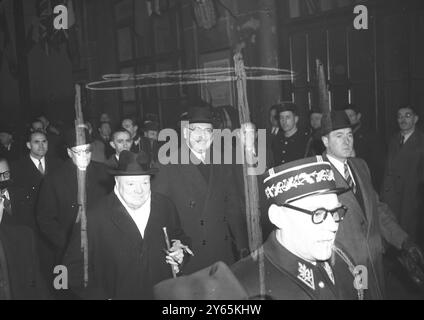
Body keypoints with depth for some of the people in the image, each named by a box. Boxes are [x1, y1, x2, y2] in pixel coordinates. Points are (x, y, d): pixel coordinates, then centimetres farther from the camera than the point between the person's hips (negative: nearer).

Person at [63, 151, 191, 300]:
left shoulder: (165, 206, -6)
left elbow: (179, 237, 9)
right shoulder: (95, 219, -16)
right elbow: (75, 267, -12)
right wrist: (101, 296, -18)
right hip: (118, 294, -2)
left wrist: (179, 252, -11)